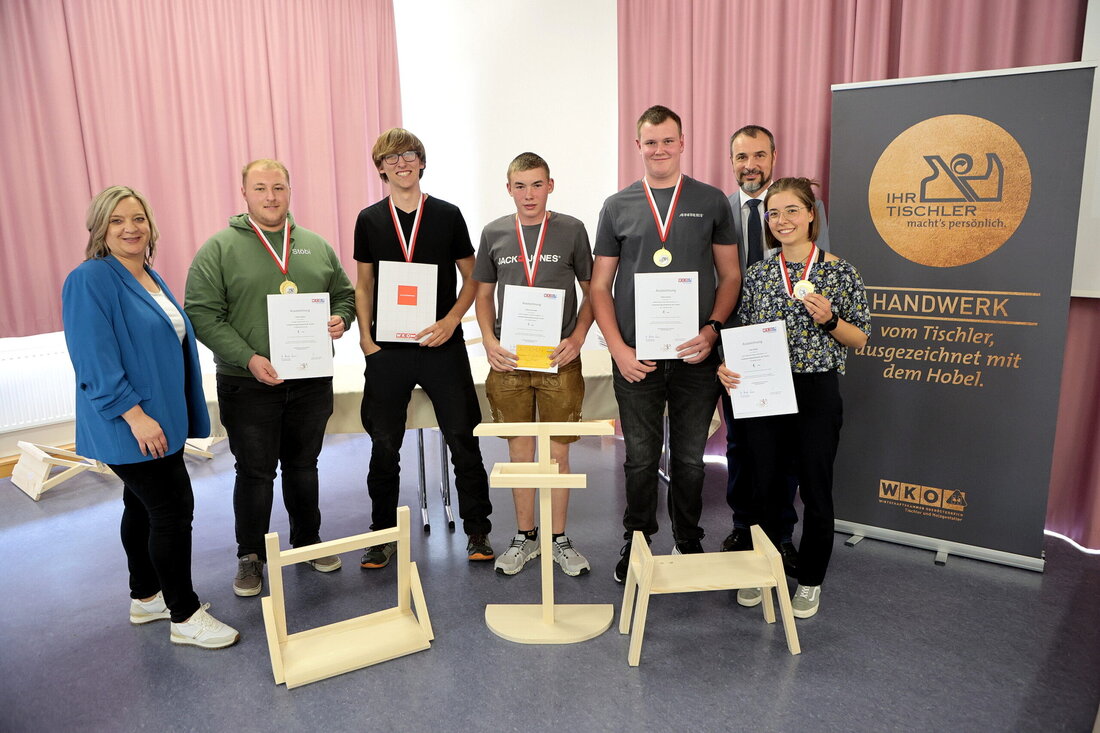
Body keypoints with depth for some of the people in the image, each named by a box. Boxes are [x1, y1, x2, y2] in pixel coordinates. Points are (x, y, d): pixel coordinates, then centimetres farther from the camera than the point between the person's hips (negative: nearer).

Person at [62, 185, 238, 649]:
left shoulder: (150, 277, 12)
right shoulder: (90, 280, -15)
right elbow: (94, 360, -21)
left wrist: (177, 414, 20)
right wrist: (136, 415, -24)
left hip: (160, 419, 9)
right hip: (129, 426, -9)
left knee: (144, 507, 18)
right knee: (173, 508, -6)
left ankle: (146, 598, 33)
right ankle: (184, 617, 8)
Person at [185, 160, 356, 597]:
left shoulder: (316, 246, 9)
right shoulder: (219, 249, -3)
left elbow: (345, 293, 18)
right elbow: (203, 314, -9)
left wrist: (341, 319, -5)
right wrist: (248, 358, -19)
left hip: (311, 383, 3)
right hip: (248, 385, -3)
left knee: (304, 466, 17)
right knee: (255, 472, 7)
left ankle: (308, 541, 34)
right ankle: (250, 556, 25)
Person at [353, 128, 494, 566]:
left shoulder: (447, 215, 2)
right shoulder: (369, 220, 6)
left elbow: (472, 277, 4)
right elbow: (364, 284, 11)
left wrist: (450, 322, -10)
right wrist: (366, 338, 0)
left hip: (442, 345, -1)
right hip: (387, 349, 2)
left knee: (463, 441, 3)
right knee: (384, 447, 8)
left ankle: (477, 530, 20)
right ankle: (384, 534, 25)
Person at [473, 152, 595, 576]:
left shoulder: (571, 230, 0)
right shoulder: (493, 233, 5)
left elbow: (591, 291, 5)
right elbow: (483, 294, 11)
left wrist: (578, 338, -9)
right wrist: (489, 340, -4)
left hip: (560, 359, -1)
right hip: (508, 361, 2)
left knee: (557, 453, 6)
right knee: (520, 453, 11)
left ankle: (559, 539, 24)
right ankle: (525, 537, 27)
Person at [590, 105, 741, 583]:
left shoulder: (711, 201, 7)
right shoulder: (617, 207, 7)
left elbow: (730, 275, 8)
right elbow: (600, 285, 6)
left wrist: (712, 328, -9)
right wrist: (618, 348, -6)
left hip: (696, 355, 0)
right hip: (635, 356, 0)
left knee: (690, 457, 10)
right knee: (640, 458, 8)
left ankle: (688, 542, 29)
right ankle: (636, 543, 27)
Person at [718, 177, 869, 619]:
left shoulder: (839, 272, -2)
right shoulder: (758, 274, 6)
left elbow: (861, 338, 2)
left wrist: (829, 320, -16)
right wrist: (727, 367, -8)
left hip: (817, 392, -2)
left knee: (816, 490, 7)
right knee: (764, 486, 11)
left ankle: (810, 581, 26)